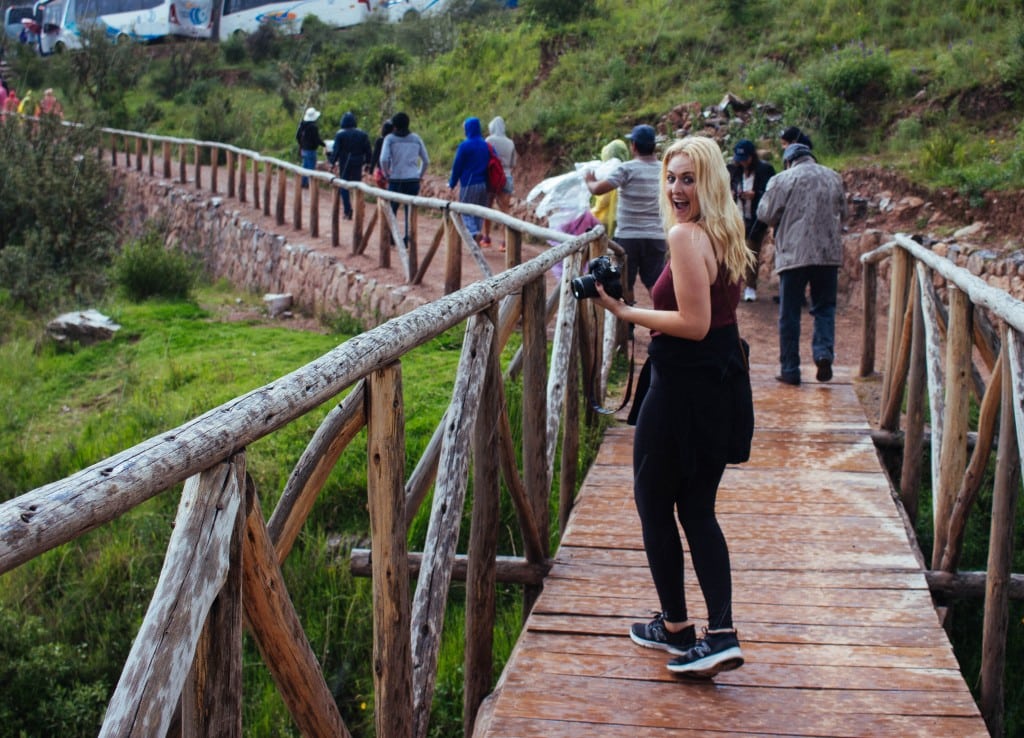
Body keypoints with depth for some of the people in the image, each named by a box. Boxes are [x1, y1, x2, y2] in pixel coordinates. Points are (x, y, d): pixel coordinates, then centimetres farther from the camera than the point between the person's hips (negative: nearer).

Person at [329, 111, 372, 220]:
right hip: (358, 163, 3)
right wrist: (367, 163, 11)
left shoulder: (340, 134, -6)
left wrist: (333, 162, -2)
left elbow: (336, 150, -9)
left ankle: (347, 211, -4)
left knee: (344, 187, 4)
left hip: (344, 163, -3)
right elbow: (368, 150, 4)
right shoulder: (362, 134, 3)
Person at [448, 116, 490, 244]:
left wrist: (452, 184, 5)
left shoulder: (465, 145, -10)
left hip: (468, 184, -5)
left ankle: (474, 233, -24)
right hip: (484, 184, 5)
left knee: (466, 212, -1)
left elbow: (457, 166, -6)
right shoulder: (486, 145, 6)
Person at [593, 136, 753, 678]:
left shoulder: (685, 236, -18)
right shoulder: (725, 235, 10)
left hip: (683, 389, -9)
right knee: (698, 510, 14)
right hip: (722, 387, 9)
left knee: (654, 502, 9)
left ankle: (676, 626, 20)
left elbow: (694, 324, -22)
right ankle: (721, 633, 7)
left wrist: (625, 312, -15)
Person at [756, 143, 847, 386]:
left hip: (794, 254, -3)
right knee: (824, 308, 13)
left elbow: (765, 213, -3)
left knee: (789, 314, 5)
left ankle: (790, 369, 8)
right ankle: (824, 352, -8)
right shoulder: (834, 178, 9)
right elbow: (843, 213, 17)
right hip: (829, 253, 3)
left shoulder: (783, 179, -4)